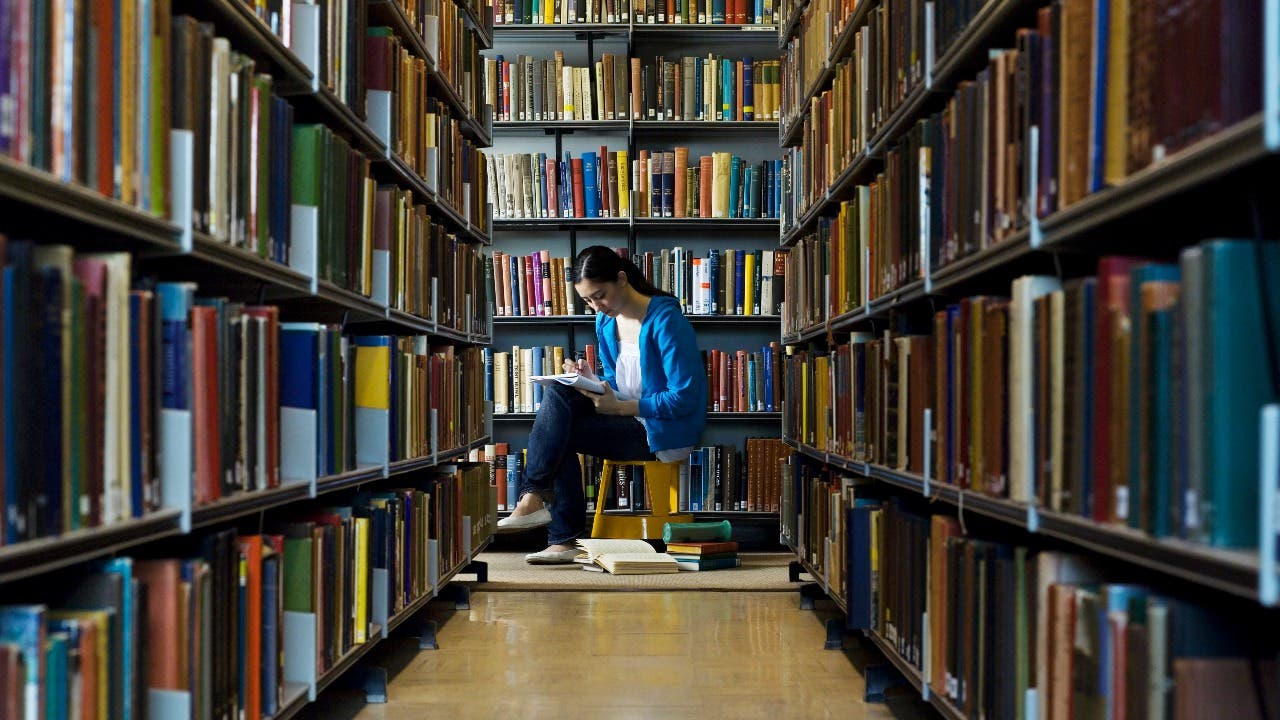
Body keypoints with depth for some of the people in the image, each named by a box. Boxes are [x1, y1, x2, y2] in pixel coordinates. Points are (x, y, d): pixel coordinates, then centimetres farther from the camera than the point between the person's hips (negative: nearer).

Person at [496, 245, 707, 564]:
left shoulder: (666, 320, -17)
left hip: (663, 432, -8)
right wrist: (591, 380, -6)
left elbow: (685, 398, -20)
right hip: (628, 418, 8)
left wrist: (620, 407, -24)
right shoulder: (606, 321, 7)